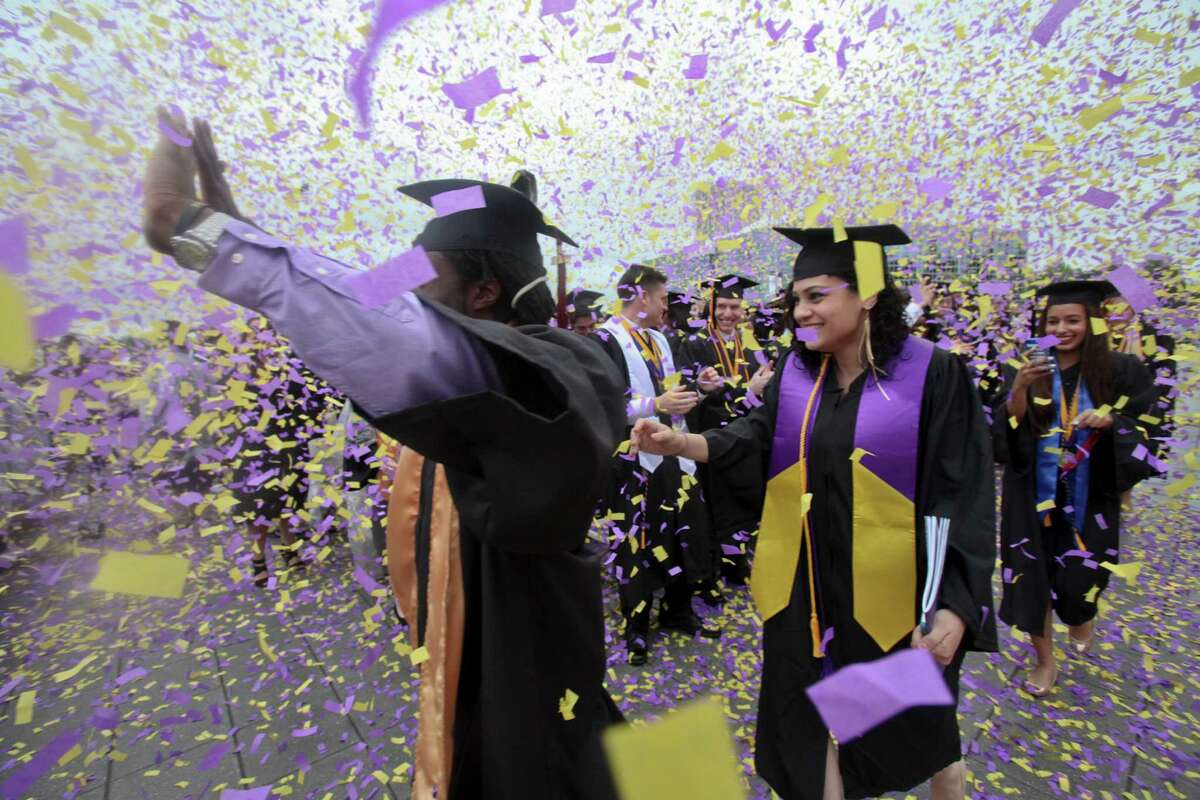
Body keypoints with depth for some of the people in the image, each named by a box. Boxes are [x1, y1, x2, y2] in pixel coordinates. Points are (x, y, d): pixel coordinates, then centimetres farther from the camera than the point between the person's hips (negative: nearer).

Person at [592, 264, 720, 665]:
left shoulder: (659, 339, 13)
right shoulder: (605, 341, -14)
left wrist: (692, 390, 6)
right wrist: (657, 405, -21)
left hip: (671, 453, 8)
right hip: (633, 460, -8)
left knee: (683, 535, 15)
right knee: (636, 545, 5)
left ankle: (677, 610, 36)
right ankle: (636, 626, 25)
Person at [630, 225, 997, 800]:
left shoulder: (933, 375, -11)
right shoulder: (795, 372, 0)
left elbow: (962, 495, -12)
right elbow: (755, 442, -8)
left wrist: (955, 602, -18)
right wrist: (681, 442, -25)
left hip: (896, 591, -2)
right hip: (807, 587, 3)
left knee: (915, 722, 23)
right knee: (811, 717, 17)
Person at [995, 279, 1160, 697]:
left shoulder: (1119, 371, -2)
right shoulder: (1024, 369, -4)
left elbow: (1147, 427, 0)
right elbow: (1007, 429, -10)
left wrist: (1111, 420, -20)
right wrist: (1020, 388, -27)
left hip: (1089, 497, 0)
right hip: (1033, 494, 0)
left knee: (1078, 581, 10)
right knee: (1033, 578, 3)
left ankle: (1082, 619, 48)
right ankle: (1045, 660, 24)